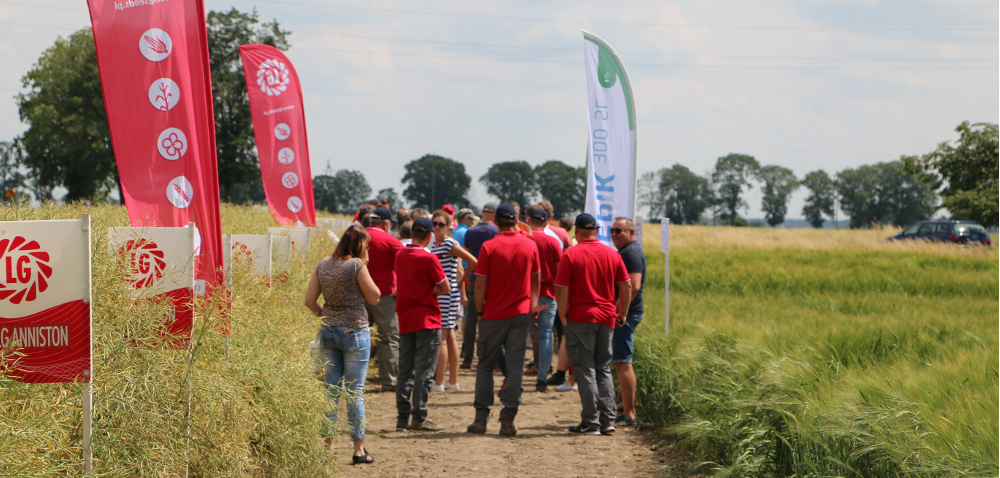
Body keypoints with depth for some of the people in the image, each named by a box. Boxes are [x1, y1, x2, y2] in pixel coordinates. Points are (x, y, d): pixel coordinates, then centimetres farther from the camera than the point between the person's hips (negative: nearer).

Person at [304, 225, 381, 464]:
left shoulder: (323, 265, 5)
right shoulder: (356, 265, -12)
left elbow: (309, 300, 5)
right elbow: (374, 297, -5)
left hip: (328, 331, 5)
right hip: (355, 332, -5)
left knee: (331, 391, 11)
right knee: (355, 391, 0)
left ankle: (327, 445, 12)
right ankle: (359, 448, 3)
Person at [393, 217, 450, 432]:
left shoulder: (400, 255, 7)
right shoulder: (428, 259, -14)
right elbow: (445, 287, -9)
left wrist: (429, 290, 4)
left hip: (405, 318, 7)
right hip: (427, 320, -7)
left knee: (405, 369, 11)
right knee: (424, 370, -5)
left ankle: (403, 416, 11)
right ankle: (419, 418, -8)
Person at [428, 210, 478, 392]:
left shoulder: (450, 244, -12)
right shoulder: (434, 244, 14)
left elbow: (473, 262, -15)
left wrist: (461, 280, -5)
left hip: (447, 294, -9)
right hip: (436, 294, 9)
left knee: (441, 336, -8)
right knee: (449, 336, 11)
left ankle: (439, 382, -7)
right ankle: (453, 380, 15)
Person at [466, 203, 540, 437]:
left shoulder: (488, 247, -9)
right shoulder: (530, 246, 1)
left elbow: (480, 285, -9)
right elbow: (535, 281, 10)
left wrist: (480, 310, 2)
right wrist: (533, 304, 21)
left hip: (493, 314, -2)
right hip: (520, 313, 2)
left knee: (485, 365, 9)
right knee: (515, 366, 3)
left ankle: (481, 418, 7)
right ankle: (508, 419, 0)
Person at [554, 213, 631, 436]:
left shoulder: (571, 255, -7)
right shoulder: (612, 254, 6)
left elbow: (561, 290, -11)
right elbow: (626, 286, 8)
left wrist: (562, 316, -2)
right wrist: (622, 314, 16)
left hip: (580, 318, -4)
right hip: (606, 317, 4)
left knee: (585, 370, 0)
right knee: (603, 369, 13)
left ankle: (590, 422, -3)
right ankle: (608, 420, 7)